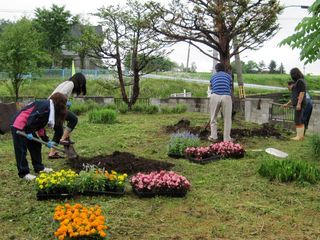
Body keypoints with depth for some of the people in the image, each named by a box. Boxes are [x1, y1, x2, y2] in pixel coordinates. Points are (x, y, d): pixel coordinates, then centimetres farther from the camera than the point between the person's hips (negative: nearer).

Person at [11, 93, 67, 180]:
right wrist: (29, 132, -24)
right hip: (19, 127, -10)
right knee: (21, 150, -3)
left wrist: (46, 141, 16)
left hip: (27, 127, 10)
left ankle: (39, 167, 25)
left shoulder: (49, 108, 12)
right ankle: (24, 173, 3)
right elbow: (32, 117, -27)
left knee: (36, 145, 15)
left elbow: (40, 126, 16)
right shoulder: (45, 106, -18)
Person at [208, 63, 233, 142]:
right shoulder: (228, 76, 24)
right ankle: (227, 138, 13)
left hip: (215, 96, 1)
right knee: (227, 119, 10)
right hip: (226, 97, -1)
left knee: (213, 117, 16)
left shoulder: (213, 77, 27)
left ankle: (213, 136, 15)